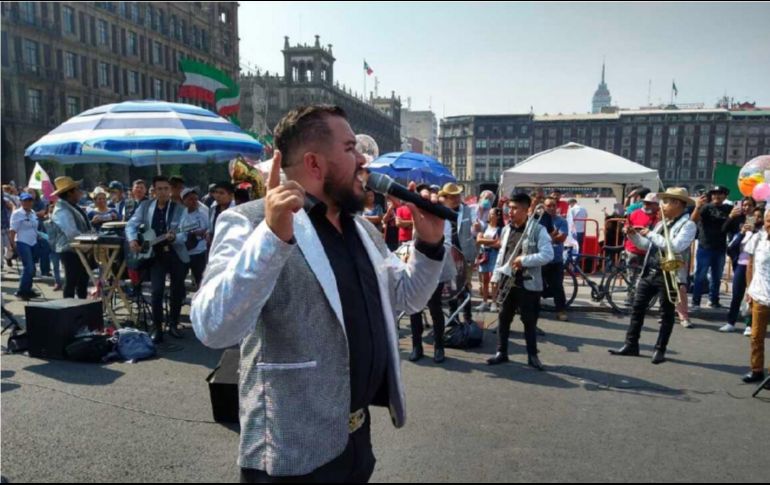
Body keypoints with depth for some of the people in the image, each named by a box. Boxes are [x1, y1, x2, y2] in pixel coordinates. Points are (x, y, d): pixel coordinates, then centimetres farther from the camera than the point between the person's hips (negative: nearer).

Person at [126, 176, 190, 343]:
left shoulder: (180, 209, -3)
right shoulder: (145, 206, 4)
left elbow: (183, 235, -12)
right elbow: (131, 225, 7)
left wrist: (173, 237, -34)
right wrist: (132, 240, -12)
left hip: (176, 254, 0)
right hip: (155, 254, 0)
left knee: (178, 291, 5)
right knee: (157, 290, -13)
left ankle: (173, 324, 25)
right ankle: (157, 328, 0)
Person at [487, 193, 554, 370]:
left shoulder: (538, 230, -10)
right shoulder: (506, 230, 9)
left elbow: (548, 255, -17)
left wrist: (524, 260, -24)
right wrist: (496, 276, 12)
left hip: (528, 283, -5)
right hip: (507, 281, 5)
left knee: (529, 321, 5)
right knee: (504, 318, 11)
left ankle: (532, 356, 19)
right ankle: (501, 352, 23)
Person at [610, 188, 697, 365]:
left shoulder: (688, 224, -9)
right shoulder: (662, 223, 15)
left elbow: (676, 247, -24)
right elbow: (648, 245, 20)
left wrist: (651, 234, -19)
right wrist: (634, 235, 5)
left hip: (668, 274, -8)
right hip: (649, 272, 8)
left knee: (667, 314, 6)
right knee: (637, 308, 9)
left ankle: (660, 350, 15)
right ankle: (631, 345, 18)